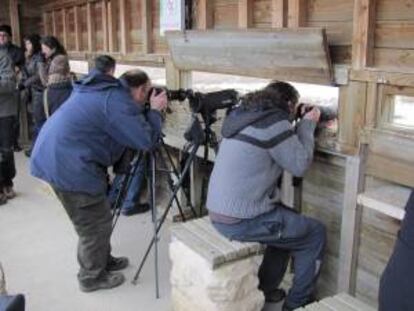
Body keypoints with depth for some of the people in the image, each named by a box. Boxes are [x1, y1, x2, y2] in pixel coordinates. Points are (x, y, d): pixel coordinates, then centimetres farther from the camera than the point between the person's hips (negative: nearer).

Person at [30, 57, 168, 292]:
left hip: (53, 157, 10)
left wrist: (147, 112, 16)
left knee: (93, 219, 24)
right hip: (69, 165, -10)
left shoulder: (102, 89, 15)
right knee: (96, 224, 7)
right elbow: (146, 140, -16)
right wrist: (155, 111, -1)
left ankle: (103, 261, 39)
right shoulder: (118, 101, -16)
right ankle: (93, 277, 24)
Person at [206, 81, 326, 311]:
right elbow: (300, 165, -8)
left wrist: (298, 127, 15)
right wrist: (307, 125, 3)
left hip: (219, 213, 9)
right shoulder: (274, 122, -15)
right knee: (315, 234, 9)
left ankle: (264, 289, 36)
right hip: (241, 221, -9)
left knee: (287, 220, 30)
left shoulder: (242, 114, 12)